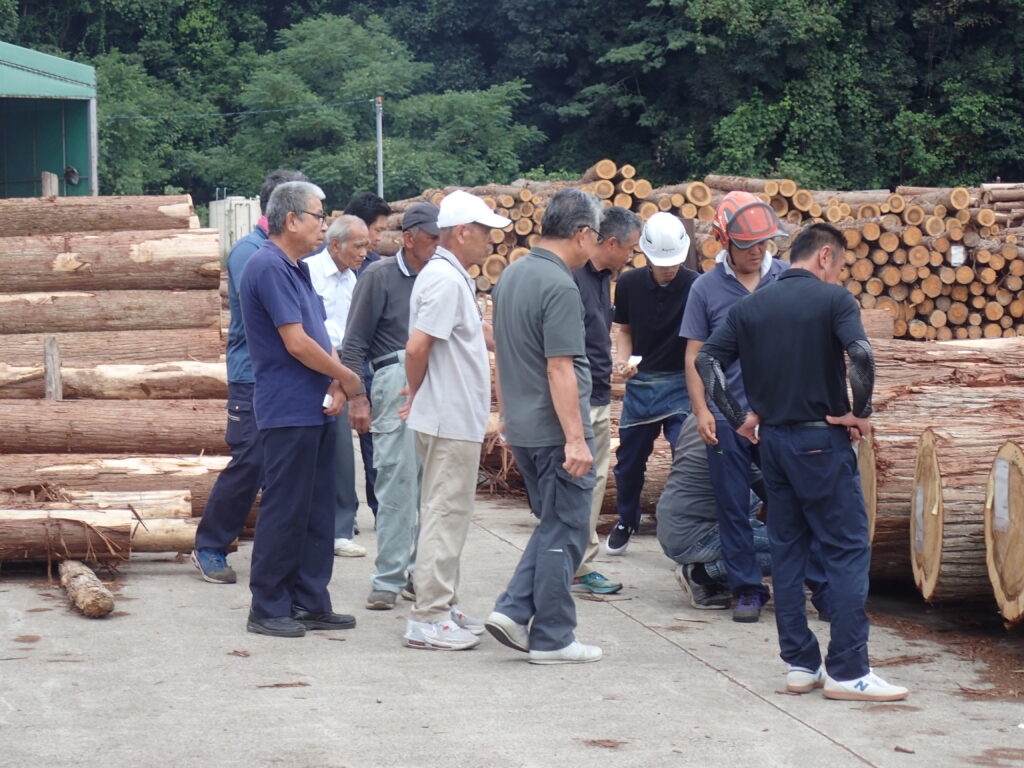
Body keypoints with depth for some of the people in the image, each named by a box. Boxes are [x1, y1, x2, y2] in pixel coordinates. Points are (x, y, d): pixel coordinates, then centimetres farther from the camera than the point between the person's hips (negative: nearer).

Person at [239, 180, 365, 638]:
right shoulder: (269, 267, -15)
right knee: (285, 512, -4)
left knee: (317, 511, 12)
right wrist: (347, 378, -7)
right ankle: (267, 608, 4)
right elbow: (296, 343, -20)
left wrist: (336, 385, -3)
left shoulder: (297, 269, 16)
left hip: (316, 409, 10)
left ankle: (311, 603, 18)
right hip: (288, 410, -10)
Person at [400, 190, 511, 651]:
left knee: (448, 515, 16)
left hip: (455, 419, 11)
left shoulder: (449, 277, 15)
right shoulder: (445, 280, -18)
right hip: (450, 420, -11)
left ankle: (444, 608, 24)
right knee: (444, 516, -7)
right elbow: (416, 348, -23)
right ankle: (428, 620, -4)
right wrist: (418, 396, -7)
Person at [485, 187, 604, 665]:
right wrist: (576, 439, -22)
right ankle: (552, 639, 8)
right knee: (564, 534, 2)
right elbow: (559, 369, -22)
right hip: (555, 430, -9)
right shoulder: (559, 287, -18)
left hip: (521, 426, 9)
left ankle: (513, 610, 10)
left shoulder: (511, 275, 9)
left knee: (554, 526, 19)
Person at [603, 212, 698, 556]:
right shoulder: (629, 283, -3)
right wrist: (624, 358, -8)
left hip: (680, 383, -3)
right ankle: (625, 521, 35)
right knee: (629, 458, 13)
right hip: (640, 382, 3)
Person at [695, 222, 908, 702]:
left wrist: (739, 417, 7)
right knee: (848, 552, -2)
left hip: (772, 440, 6)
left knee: (787, 551, 12)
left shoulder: (751, 306, 9)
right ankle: (847, 671, -5)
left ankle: (799, 663, 13)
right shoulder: (832, 298, -7)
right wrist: (859, 413, -10)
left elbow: (706, 361, 3)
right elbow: (860, 353, -22)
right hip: (822, 441, -6)